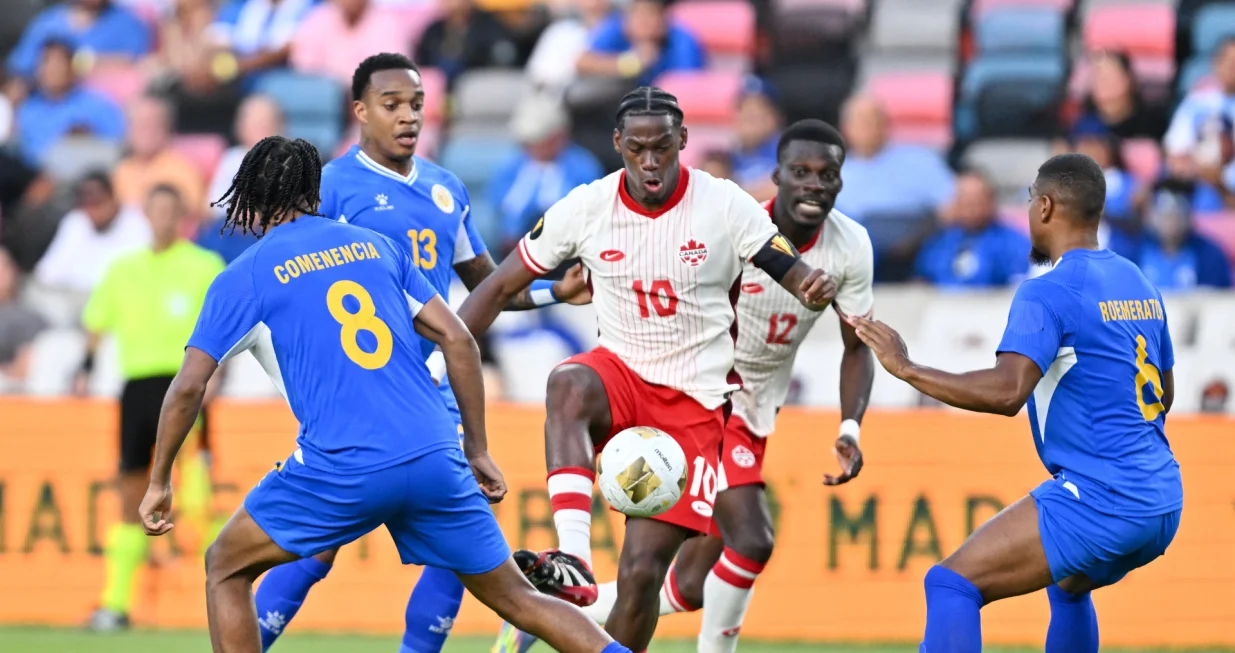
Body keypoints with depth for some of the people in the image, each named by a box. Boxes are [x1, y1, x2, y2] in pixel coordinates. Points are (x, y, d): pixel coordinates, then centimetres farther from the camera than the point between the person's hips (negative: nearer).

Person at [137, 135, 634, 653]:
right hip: (435, 458, 4)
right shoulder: (376, 245, 18)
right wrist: (478, 450, 20)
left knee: (226, 568, 16)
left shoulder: (244, 278, 7)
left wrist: (159, 483, 13)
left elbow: (188, 387, 1)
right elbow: (458, 340, 14)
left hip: (343, 470, -4)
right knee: (517, 597, 13)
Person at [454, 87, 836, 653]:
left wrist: (816, 290, -36)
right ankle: (573, 563, -45)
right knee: (568, 385, -37)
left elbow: (798, 276, -11)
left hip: (693, 403, -1)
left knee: (642, 570, -9)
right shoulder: (586, 207, -6)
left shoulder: (726, 207, -10)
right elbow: (502, 286, 2)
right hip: (621, 373, 1)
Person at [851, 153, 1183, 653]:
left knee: (950, 585, -12)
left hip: (1100, 498, -9)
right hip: (1163, 500, 9)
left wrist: (906, 368, -19)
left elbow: (1007, 392, -25)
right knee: (1067, 586, 36)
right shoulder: (1140, 284, 15)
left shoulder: (1047, 293, -12)